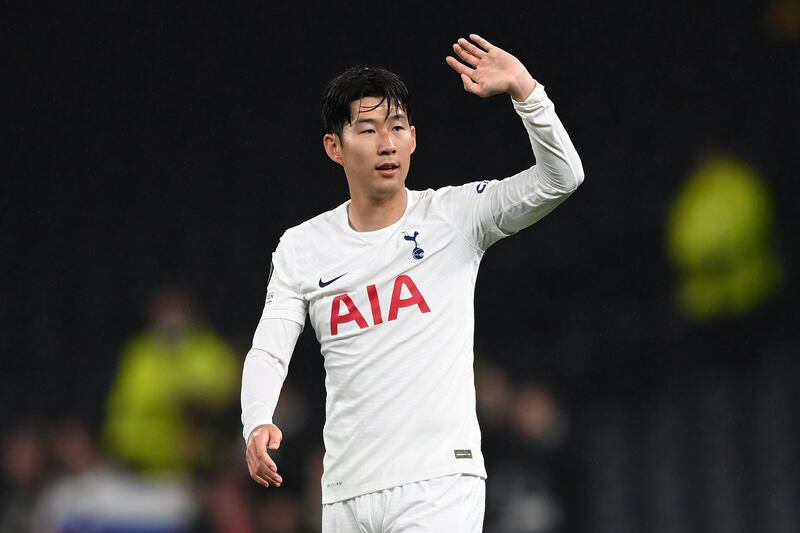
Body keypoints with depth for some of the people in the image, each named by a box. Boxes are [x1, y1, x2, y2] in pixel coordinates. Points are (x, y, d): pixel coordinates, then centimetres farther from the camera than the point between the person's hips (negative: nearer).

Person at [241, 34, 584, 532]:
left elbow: (561, 178, -8)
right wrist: (258, 425, -19)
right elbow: (268, 353, 1)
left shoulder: (456, 216, 2)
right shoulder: (301, 248, 8)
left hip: (440, 483, -3)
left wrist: (522, 87, -21)